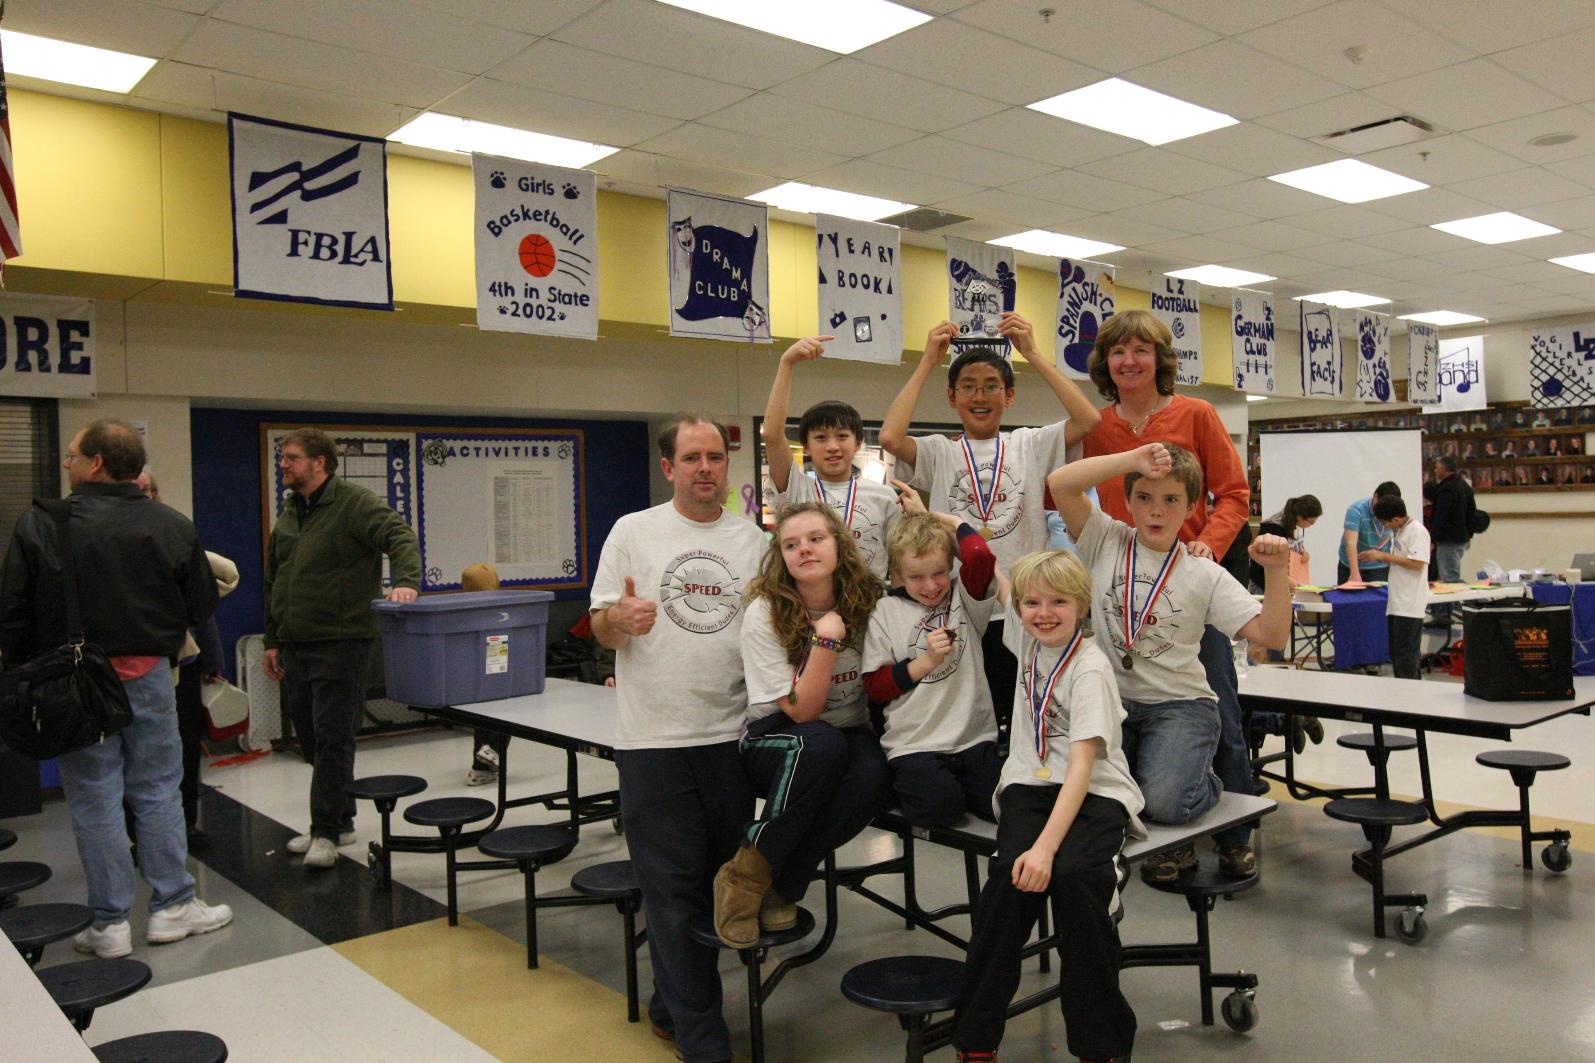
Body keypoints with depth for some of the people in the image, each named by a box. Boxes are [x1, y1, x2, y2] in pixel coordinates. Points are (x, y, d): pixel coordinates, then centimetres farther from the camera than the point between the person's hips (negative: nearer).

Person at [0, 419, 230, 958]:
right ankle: (173, 905, 17)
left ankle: (110, 923, 13)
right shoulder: (172, 525, -3)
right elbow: (202, 606, 3)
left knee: (95, 800, 6)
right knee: (158, 791, 11)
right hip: (148, 676, 1)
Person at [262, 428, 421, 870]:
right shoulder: (288, 515, 16)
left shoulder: (355, 503, -8)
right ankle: (339, 821, 24)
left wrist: (406, 581, -39)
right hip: (296, 646, 8)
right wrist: (273, 641, 19)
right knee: (311, 738, 12)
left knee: (332, 737, -6)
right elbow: (273, 583, 21)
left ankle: (327, 831, 1)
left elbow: (401, 537, -21)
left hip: (340, 642, -8)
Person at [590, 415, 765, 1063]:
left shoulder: (753, 540, 9)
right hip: (654, 740, -3)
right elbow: (600, 628, 0)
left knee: (715, 882, 13)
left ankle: (672, 1006, 33)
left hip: (731, 735, 3)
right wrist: (621, 620, -22)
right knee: (674, 892, 1)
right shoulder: (632, 532, 2)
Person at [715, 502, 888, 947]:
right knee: (820, 744, -38)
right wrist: (825, 638, -28)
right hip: (775, 741, -2)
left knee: (872, 774, -34)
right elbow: (801, 711, -17)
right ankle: (745, 875, -20)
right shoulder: (765, 614, -13)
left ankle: (782, 886, -14)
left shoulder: (867, 601, -5)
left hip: (850, 735, 3)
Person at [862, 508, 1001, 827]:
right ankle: (903, 784, 9)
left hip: (974, 738, 2)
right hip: (914, 744, -2)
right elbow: (875, 687, 1)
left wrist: (947, 520, 0)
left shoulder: (964, 598, 6)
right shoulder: (886, 613, 4)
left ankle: (953, 780, 13)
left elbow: (979, 556, -17)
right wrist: (925, 661, -9)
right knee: (939, 806, -23)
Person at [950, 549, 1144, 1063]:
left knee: (1072, 876, -33)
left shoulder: (1090, 668, -12)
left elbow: (1081, 766, -21)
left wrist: (1046, 846, -30)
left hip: (1094, 792, -4)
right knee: (1013, 872, -27)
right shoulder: (1027, 636, 6)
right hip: (1030, 784, 4)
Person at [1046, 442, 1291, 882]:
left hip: (1180, 705, -2)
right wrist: (1134, 459, -17)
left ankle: (1207, 789, 12)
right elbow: (1059, 483, -13)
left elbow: (1271, 635, -5)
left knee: (1164, 801, -27)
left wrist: (1277, 571, -18)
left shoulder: (1205, 576, 0)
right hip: (1112, 700, 2)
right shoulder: (1106, 542, 1)